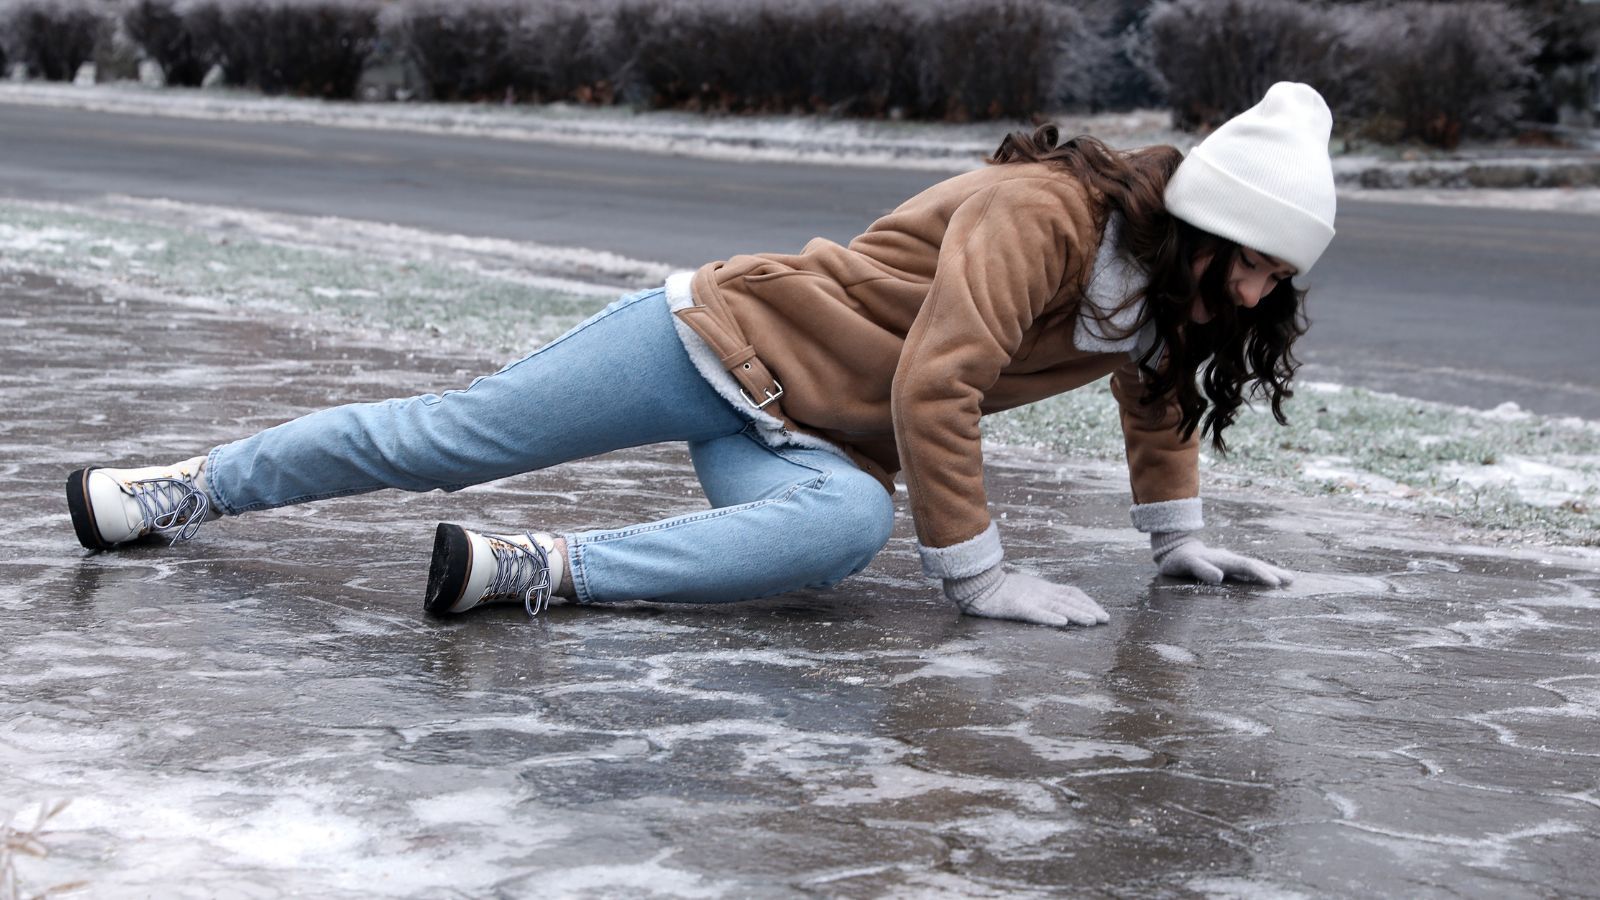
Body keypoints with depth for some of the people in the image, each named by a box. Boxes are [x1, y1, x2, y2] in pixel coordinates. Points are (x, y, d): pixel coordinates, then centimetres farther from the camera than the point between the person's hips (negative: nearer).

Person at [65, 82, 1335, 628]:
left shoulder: (1165, 289, 2)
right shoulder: (1042, 212, -24)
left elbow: (1158, 397, 24)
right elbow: (932, 386, -29)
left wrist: (1179, 542, 23)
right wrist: (978, 572, -24)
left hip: (809, 443, 5)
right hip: (727, 335, -5)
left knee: (848, 524, -31)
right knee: (451, 434, -3)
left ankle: (537, 568, -29)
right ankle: (193, 487, 14)